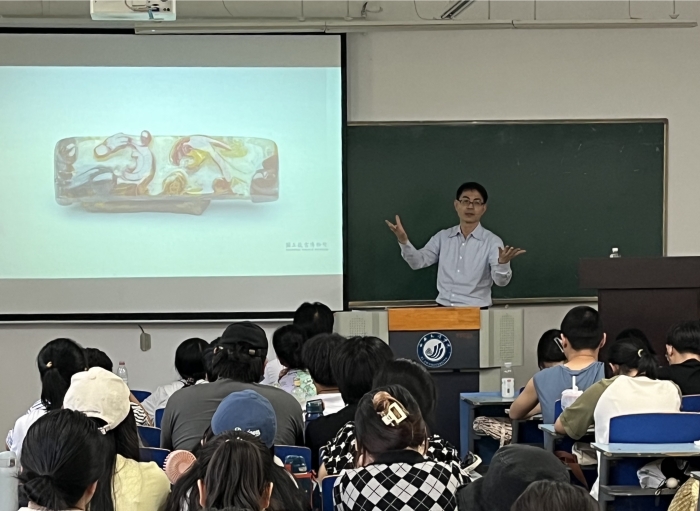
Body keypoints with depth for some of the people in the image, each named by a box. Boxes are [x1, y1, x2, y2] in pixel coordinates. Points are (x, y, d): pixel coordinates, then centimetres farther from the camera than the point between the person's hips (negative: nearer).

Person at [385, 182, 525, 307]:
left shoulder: (492, 241, -2)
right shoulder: (442, 237, 10)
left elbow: (501, 280, -13)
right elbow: (418, 261, 4)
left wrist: (503, 263, -35)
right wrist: (403, 241, -14)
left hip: (475, 312, -3)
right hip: (443, 309, 3)